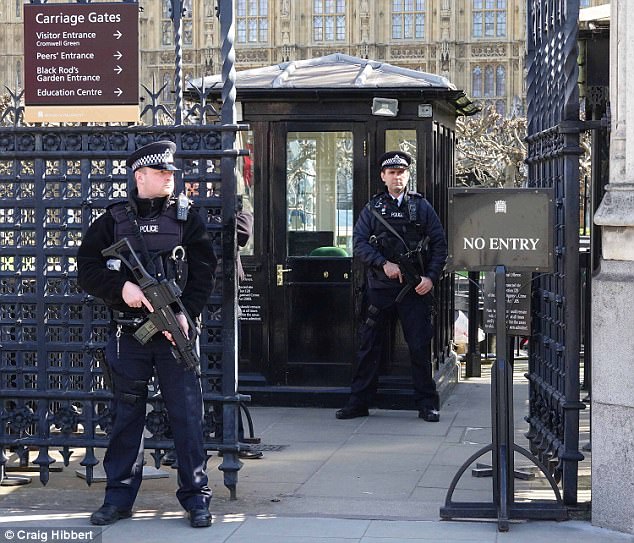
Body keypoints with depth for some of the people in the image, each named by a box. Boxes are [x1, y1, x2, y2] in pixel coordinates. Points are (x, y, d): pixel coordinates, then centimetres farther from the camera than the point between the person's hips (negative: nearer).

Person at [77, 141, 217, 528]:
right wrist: (121, 286, -14)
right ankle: (119, 497, 18)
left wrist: (186, 313, -14)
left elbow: (205, 272, -1)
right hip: (129, 334, 1)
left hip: (175, 331, -1)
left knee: (187, 415, 0)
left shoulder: (186, 218, 5)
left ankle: (196, 497, 8)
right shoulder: (114, 220, 6)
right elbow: (87, 268, 3)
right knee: (126, 415, 9)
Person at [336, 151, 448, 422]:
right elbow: (359, 243, -1)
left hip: (414, 288, -1)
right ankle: (359, 402, 13)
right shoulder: (372, 208, 8)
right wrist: (384, 264, -14)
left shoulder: (421, 207, 6)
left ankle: (427, 404, 10)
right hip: (380, 287, 1)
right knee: (369, 346, 5)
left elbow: (439, 244, 5)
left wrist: (431, 277, -7)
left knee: (420, 347, 0)